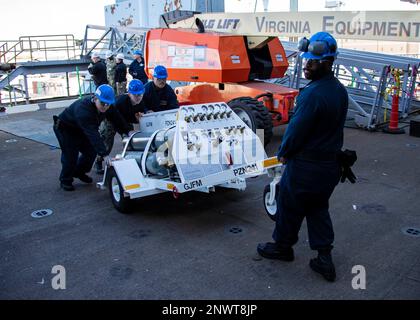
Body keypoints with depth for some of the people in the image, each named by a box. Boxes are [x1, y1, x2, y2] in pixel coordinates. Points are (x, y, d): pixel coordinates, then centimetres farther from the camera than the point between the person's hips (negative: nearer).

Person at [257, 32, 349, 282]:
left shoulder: (312, 94, -25)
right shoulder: (340, 90, 3)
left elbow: (297, 129, -20)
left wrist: (283, 153, -3)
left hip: (306, 166, -8)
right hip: (331, 163, 8)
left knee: (290, 206, 12)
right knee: (319, 208, 18)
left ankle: (282, 246, 31)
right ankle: (325, 259, 19)